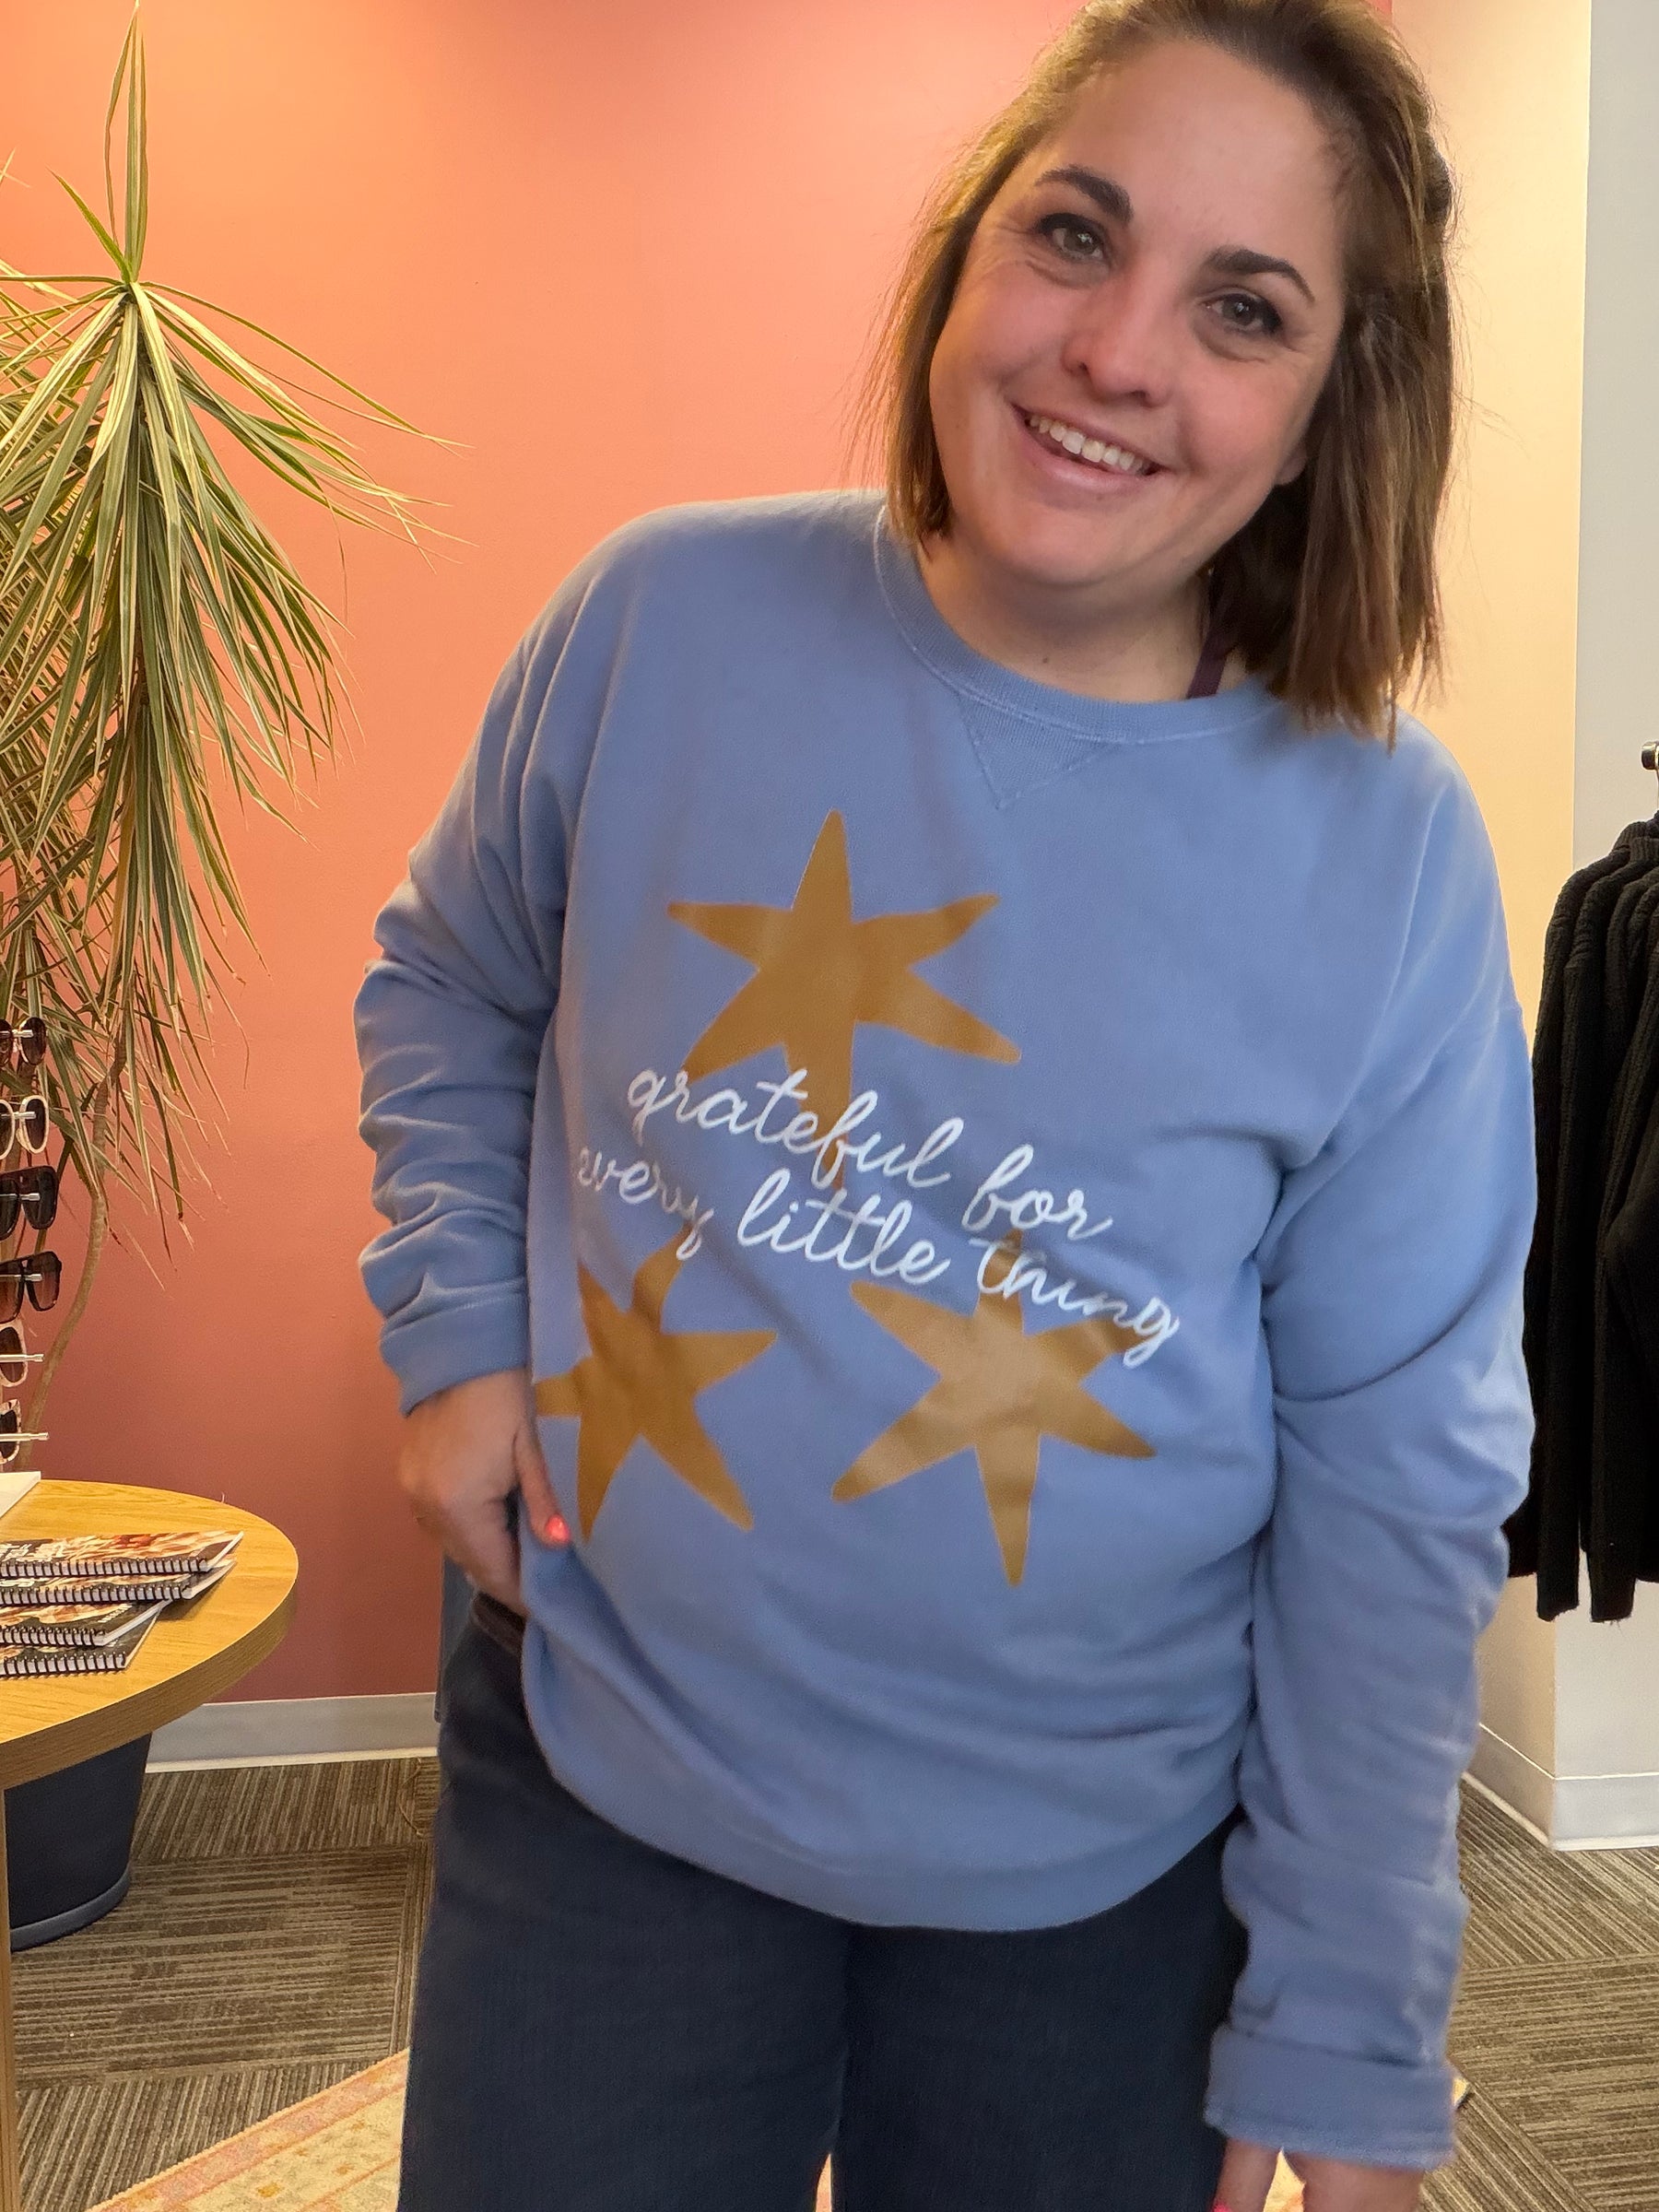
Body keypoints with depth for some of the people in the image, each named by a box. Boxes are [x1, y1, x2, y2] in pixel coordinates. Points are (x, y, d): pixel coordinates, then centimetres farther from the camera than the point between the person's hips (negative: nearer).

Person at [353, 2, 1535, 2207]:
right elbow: (452, 987, 9)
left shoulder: (1389, 863, -13)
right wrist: (455, 1327, -5)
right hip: (602, 1780, 1)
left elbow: (1399, 1490, -9)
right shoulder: (665, 620, -10)